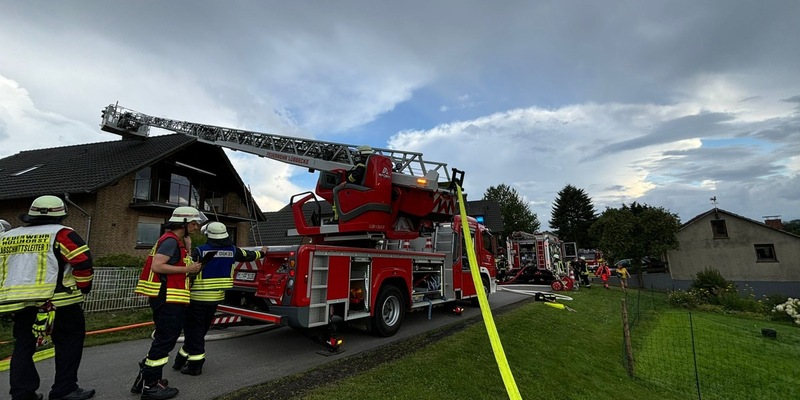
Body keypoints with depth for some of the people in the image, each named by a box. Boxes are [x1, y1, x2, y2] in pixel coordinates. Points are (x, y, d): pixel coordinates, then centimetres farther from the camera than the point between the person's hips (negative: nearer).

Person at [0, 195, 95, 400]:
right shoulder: (60, 233, -8)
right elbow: (83, 261, -16)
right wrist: (83, 287, -2)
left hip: (18, 302, 6)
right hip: (58, 301, -6)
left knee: (23, 346, 16)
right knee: (69, 342, 5)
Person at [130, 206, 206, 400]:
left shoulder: (177, 241, 16)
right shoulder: (171, 240, -15)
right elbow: (157, 266, -24)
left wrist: (187, 250, 7)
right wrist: (187, 269, -20)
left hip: (171, 298, 11)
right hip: (167, 298, -11)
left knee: (165, 339, 19)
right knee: (165, 340, -3)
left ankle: (147, 377, 29)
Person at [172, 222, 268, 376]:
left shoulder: (200, 251, -13)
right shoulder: (232, 250, 0)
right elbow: (249, 256, 18)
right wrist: (261, 252, 37)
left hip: (197, 298, -5)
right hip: (216, 298, 5)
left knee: (194, 329, 6)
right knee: (201, 329, 18)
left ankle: (195, 365, 10)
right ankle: (182, 360, 32)